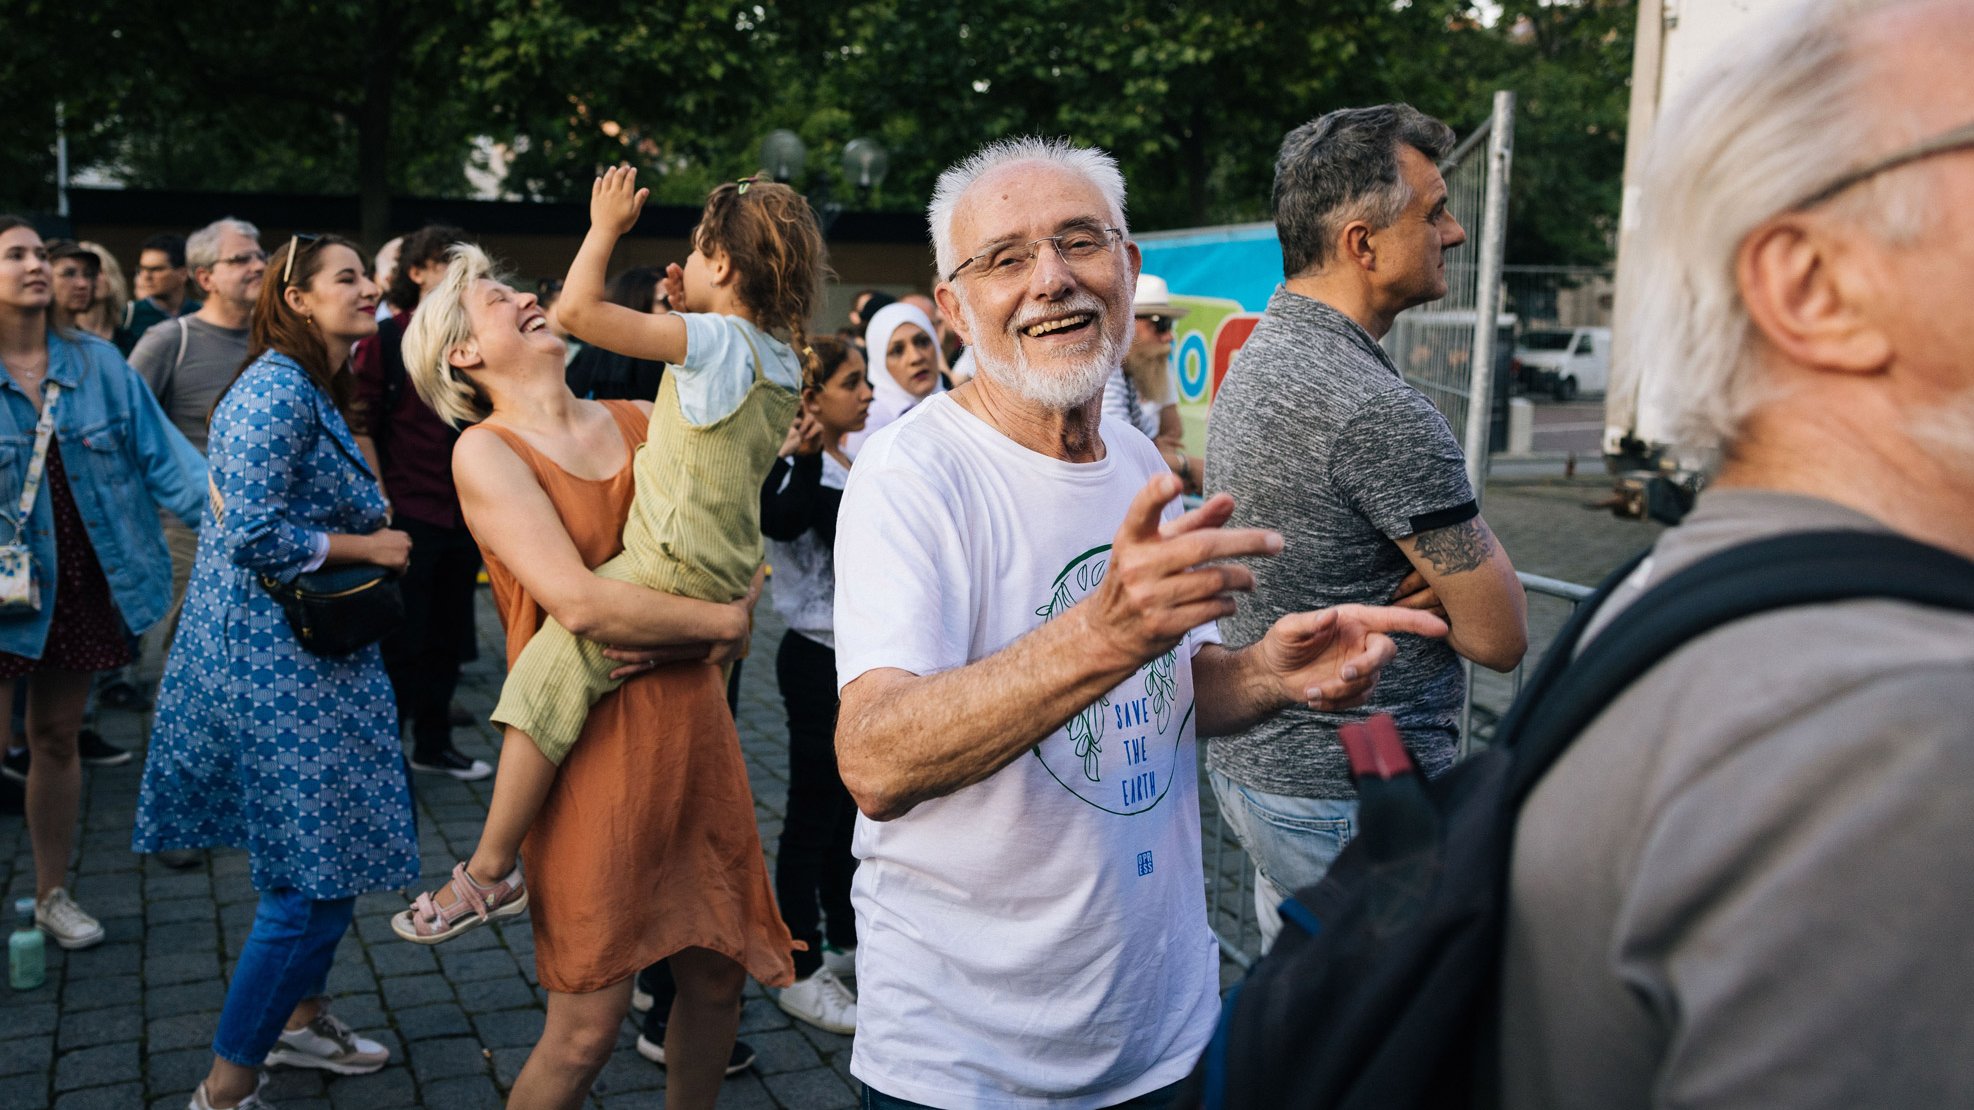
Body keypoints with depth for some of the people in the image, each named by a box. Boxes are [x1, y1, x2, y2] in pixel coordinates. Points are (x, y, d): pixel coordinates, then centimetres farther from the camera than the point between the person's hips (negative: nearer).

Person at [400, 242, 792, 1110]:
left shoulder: (640, 418, 10)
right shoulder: (485, 452, -6)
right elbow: (581, 603, -18)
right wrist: (725, 621, -10)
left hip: (695, 730, 5)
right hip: (594, 742, -5)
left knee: (718, 978, 13)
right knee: (585, 1030, 1)